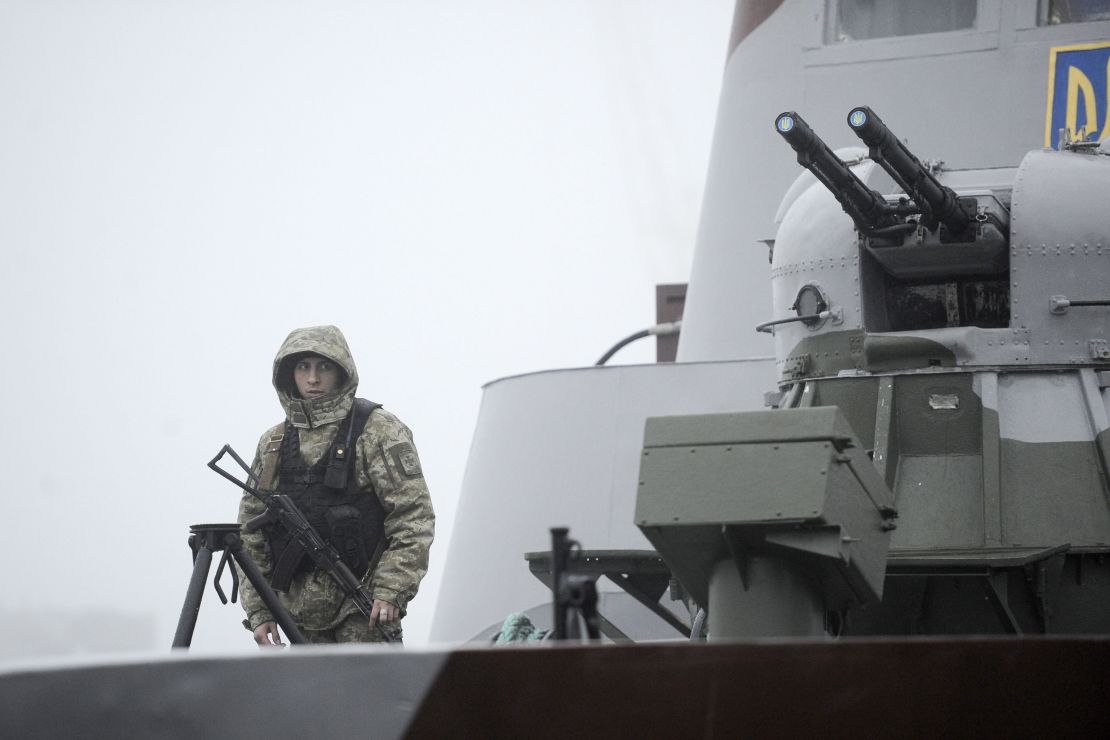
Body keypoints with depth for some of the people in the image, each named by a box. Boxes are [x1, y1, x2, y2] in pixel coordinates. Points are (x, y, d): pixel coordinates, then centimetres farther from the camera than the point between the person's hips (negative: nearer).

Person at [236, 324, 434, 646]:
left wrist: (391, 591, -17)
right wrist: (258, 610, 7)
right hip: (303, 616, 5)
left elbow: (414, 518, -7)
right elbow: (251, 532, 16)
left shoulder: (378, 431, -2)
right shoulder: (272, 444, 14)